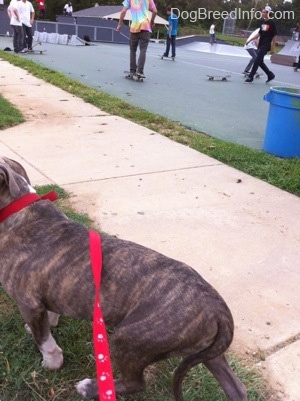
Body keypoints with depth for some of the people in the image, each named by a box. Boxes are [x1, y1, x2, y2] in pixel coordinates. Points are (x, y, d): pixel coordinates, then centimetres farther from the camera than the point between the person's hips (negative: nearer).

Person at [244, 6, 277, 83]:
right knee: (260, 62, 10)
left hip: (266, 46, -7)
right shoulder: (262, 22, 10)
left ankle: (250, 77, -4)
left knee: (257, 61, -11)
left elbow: (275, 36, -8)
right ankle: (270, 75, 24)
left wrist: (273, 48, -11)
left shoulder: (271, 23, -9)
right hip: (260, 45, 7)